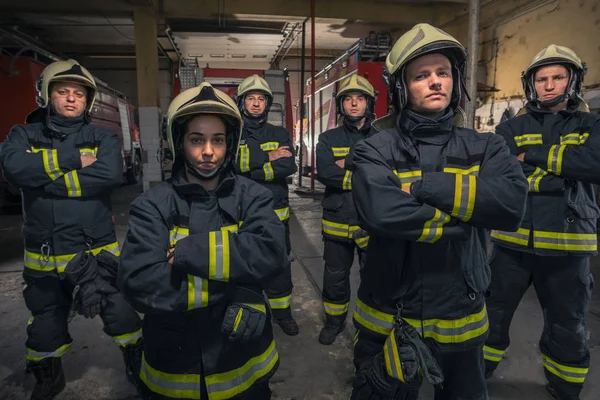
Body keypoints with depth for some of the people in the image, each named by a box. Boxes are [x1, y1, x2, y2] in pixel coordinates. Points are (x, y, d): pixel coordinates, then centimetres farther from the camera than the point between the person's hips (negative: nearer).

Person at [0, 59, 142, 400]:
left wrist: (46, 179, -17)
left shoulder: (103, 137, -1)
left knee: (122, 317, 10)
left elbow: (110, 174, -21)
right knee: (45, 327, 21)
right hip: (43, 256, 2)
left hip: (98, 251, -2)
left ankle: (140, 371, 36)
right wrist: (72, 160, -19)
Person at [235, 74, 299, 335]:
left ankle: (281, 311, 32)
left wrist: (250, 171, -18)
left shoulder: (280, 134, 6)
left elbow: (289, 166, -12)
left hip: (276, 213, 2)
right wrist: (267, 157, -15)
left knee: (280, 265, 12)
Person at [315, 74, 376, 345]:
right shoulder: (328, 139, 1)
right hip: (337, 222, 1)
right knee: (335, 277, 15)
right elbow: (324, 172, -17)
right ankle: (334, 320, 39)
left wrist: (347, 166, -21)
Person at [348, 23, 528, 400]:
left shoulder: (485, 147, 0)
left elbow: (512, 203, -19)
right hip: (388, 320, -3)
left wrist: (423, 186, -23)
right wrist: (463, 212, -19)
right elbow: (380, 213, -30)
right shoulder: (377, 149, -11)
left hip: (461, 320, 4)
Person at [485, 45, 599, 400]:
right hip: (513, 241, 0)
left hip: (567, 245, 0)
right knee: (493, 314, 14)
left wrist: (535, 155, -14)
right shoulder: (511, 129, 6)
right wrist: (557, 175, -16)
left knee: (568, 329, 16)